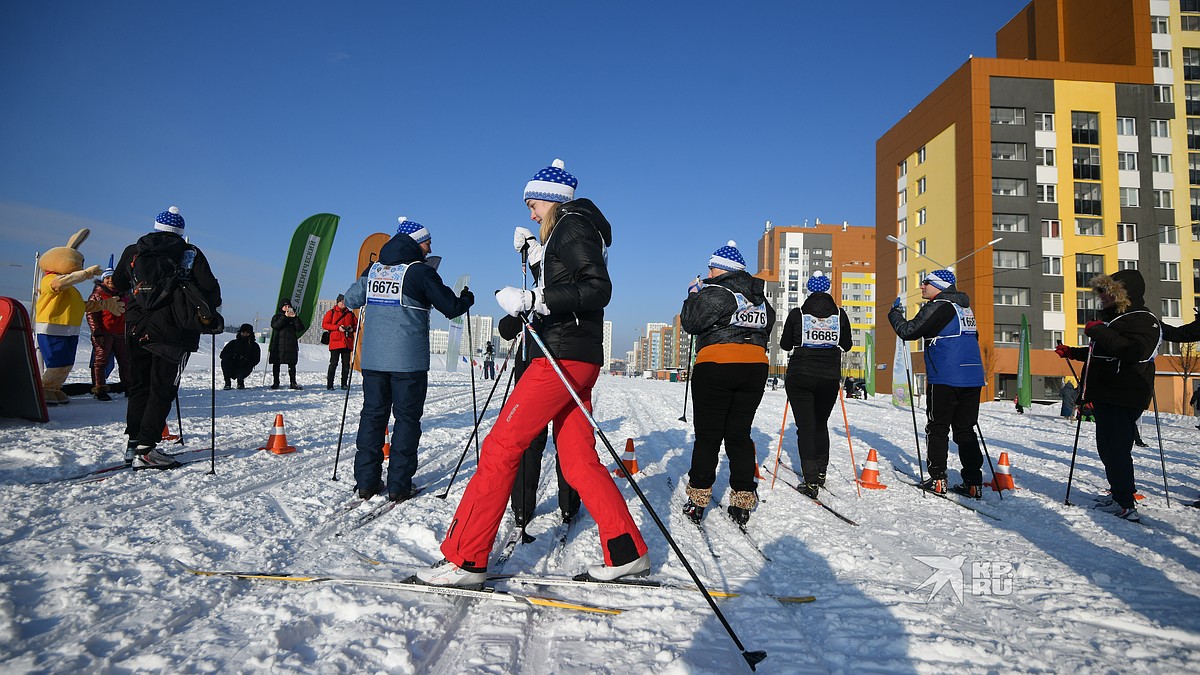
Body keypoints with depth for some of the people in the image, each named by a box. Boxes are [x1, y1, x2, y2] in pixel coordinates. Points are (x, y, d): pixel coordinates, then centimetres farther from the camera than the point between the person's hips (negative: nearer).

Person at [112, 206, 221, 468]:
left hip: (136, 328, 4)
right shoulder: (191, 254, -2)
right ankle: (145, 449, -6)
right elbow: (210, 290, -5)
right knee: (163, 390, -1)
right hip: (173, 332, -4)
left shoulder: (132, 251, 9)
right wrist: (210, 311, 14)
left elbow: (117, 286, 21)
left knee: (139, 387, 16)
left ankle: (133, 444, 17)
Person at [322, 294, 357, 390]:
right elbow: (324, 324, -3)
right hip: (335, 342, -3)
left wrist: (352, 328, -4)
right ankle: (329, 384, -1)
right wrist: (338, 327, -13)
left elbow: (357, 324, 20)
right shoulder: (331, 312, 6)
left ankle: (344, 384, 11)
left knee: (346, 364, 5)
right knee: (333, 363, -4)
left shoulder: (350, 314, 16)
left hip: (347, 342, 4)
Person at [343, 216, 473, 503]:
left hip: (371, 357, 5)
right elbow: (451, 307, -5)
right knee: (407, 418, 2)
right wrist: (467, 298, 17)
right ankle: (399, 485, 3)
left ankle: (366, 481, 13)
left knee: (372, 415, 11)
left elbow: (350, 300, 20)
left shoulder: (373, 269, 10)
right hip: (408, 360, -5)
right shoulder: (421, 271, -6)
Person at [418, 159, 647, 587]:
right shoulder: (570, 231, 25)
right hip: (575, 358, 10)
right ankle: (627, 553, 12)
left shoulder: (573, 226, -4)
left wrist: (533, 300, -26)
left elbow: (598, 290, -18)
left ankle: (464, 559, -2)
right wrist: (535, 252, 22)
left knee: (500, 448, -8)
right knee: (578, 461, 9)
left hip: (563, 356, -10)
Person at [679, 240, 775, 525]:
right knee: (740, 435, 11)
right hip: (755, 367, 6)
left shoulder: (714, 293, -10)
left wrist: (694, 294, 7)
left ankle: (699, 498, 7)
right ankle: (743, 499, 10)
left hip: (715, 366, -6)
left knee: (707, 436, 3)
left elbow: (690, 322, -6)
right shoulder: (761, 299, 14)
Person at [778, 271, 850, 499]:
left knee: (805, 427, 1)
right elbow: (847, 346, 10)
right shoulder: (840, 314, 0)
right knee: (821, 424, 20)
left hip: (800, 377, -2)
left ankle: (811, 481, -6)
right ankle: (821, 472, 25)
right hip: (830, 378, 2)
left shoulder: (796, 314, -5)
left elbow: (785, 345, 4)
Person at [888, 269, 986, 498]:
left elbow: (908, 331, -9)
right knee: (965, 430, 10)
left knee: (937, 429, 4)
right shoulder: (965, 308, 17)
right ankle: (973, 482, 8)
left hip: (944, 378, -7)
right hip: (972, 378, 7)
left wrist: (895, 312, 7)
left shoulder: (937, 307, -8)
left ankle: (937, 479, 5)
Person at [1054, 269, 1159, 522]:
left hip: (1123, 398, -10)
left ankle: (1125, 505, -5)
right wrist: (1071, 352, 24)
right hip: (1107, 396, 10)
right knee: (1107, 447, 16)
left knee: (1116, 449, -10)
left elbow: (1134, 351, -29)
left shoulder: (1143, 320, -10)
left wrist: (1099, 332, -25)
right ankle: (1119, 494, 27)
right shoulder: (1114, 318, 20)